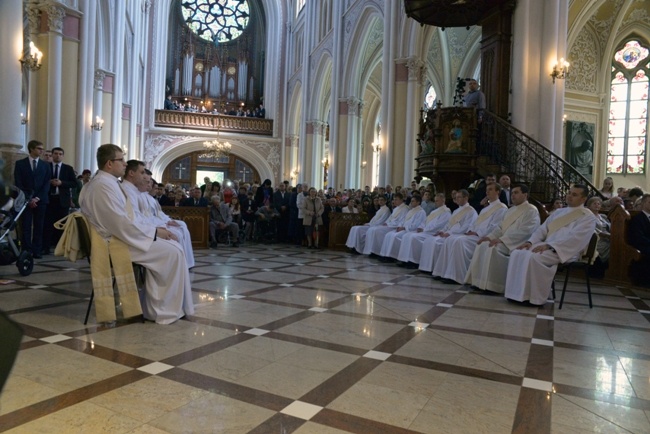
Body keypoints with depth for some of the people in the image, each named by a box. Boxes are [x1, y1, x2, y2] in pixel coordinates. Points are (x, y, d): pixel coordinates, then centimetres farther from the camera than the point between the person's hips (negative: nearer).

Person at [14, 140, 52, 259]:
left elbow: (46, 184, 4)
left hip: (41, 200, 1)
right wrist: (28, 199, -10)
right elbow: (18, 183, -1)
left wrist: (37, 198, -8)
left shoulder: (46, 165, 10)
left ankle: (37, 251, 4)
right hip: (26, 200, -1)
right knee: (26, 227, -1)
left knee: (39, 227, 1)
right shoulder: (20, 163, 5)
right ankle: (27, 251, 2)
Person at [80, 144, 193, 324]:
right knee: (173, 251, -12)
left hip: (116, 236, 10)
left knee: (167, 247, 7)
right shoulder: (104, 185, -19)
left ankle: (156, 308, 7)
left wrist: (153, 231, 6)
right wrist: (155, 231, -14)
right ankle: (166, 310, 0)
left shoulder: (102, 182, 15)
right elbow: (122, 224, -25)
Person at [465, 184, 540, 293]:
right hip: (505, 241, 9)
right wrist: (490, 236, 1)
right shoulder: (512, 210, 21)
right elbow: (501, 227, 21)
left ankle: (492, 285, -23)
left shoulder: (531, 210, -7)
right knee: (483, 245, -11)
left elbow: (525, 231, -20)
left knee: (493, 248, -30)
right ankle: (480, 282, -11)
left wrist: (502, 240, -26)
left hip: (517, 244, -9)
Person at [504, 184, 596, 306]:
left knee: (534, 257, -33)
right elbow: (543, 229, 18)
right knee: (517, 253, -17)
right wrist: (530, 241, -2)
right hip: (547, 246, 7)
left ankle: (535, 298, -22)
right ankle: (517, 293, -15)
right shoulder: (559, 212, 24)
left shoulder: (588, 217, 0)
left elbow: (575, 237, -15)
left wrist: (549, 245, -24)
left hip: (565, 250, -7)